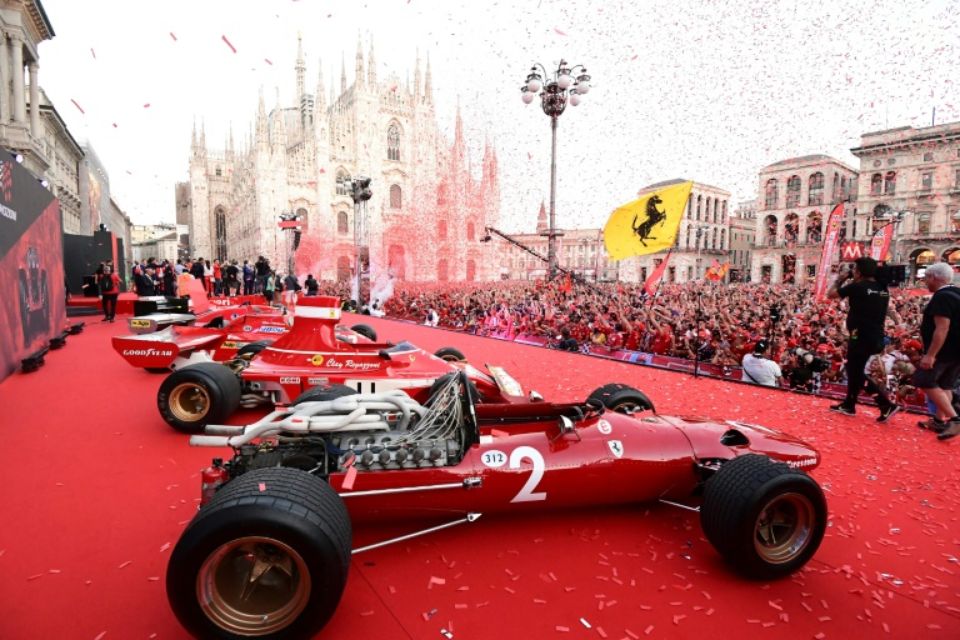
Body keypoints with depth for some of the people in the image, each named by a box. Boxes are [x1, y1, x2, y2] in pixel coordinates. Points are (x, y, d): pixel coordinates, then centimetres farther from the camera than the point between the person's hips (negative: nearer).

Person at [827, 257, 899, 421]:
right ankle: (848, 405, 25)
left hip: (861, 337, -8)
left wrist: (840, 279, 11)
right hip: (876, 337, 8)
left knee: (857, 373, 0)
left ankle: (887, 405, -5)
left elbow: (830, 294, -3)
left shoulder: (857, 287, -14)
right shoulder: (882, 289, 8)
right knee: (854, 369, 18)